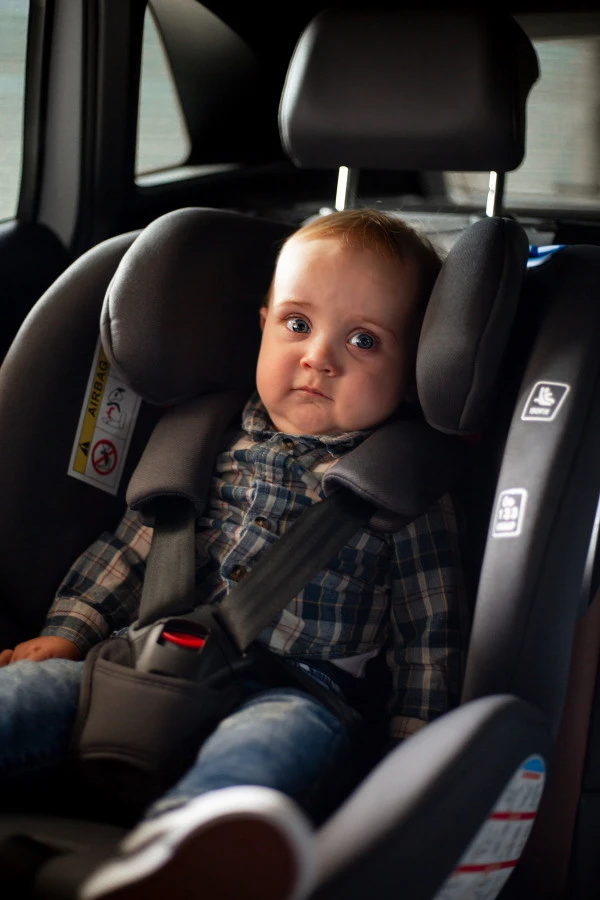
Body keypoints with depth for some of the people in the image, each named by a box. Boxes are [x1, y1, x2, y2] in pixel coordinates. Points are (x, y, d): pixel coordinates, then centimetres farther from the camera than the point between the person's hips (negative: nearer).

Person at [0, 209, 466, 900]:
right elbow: (134, 543, 22)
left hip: (297, 692, -4)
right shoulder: (217, 445, 15)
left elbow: (426, 632, 9)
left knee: (289, 734, -40)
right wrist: (70, 629, 10)